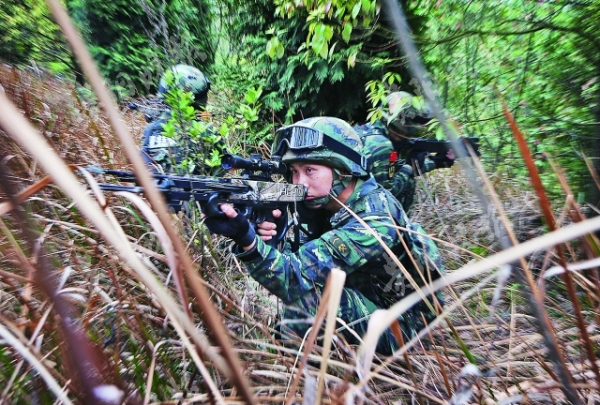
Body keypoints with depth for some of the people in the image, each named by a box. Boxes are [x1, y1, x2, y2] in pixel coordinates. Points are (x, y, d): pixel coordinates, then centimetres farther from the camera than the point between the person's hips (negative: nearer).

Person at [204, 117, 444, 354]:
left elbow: (298, 276, -36)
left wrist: (247, 239, -50)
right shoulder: (327, 201, -9)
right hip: (363, 301, 7)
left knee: (305, 294, -28)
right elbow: (295, 262, -10)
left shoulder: (375, 218, -30)